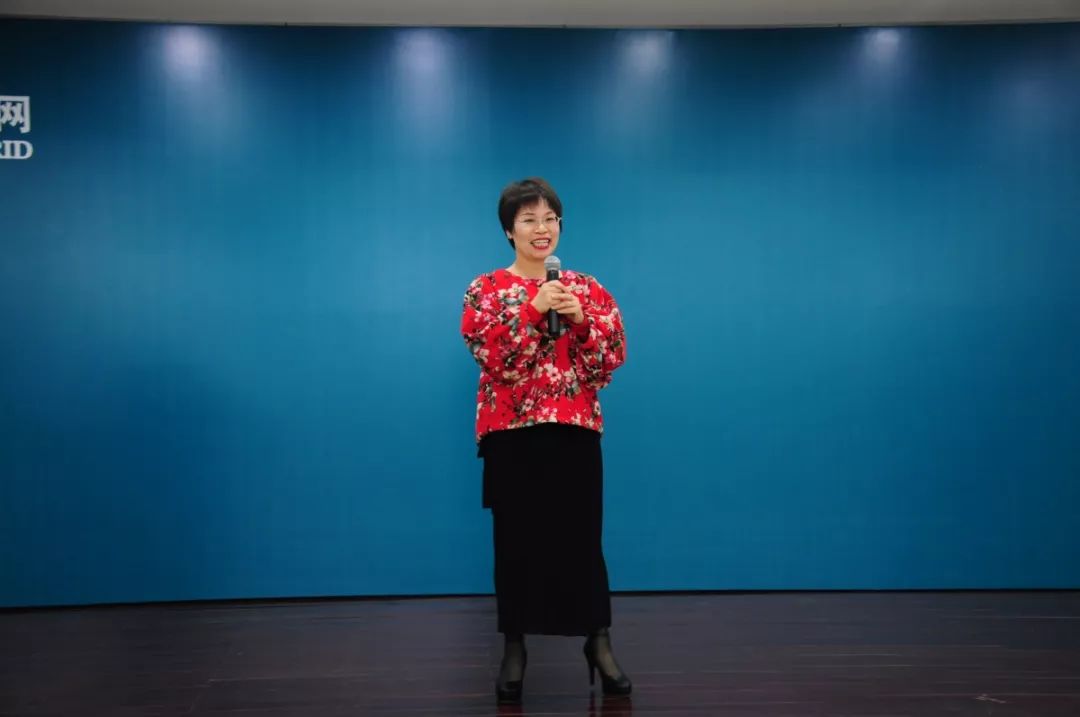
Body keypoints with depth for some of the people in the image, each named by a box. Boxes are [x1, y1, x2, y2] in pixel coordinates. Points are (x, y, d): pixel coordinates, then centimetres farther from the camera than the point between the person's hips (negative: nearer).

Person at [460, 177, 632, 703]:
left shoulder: (586, 288, 9)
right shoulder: (485, 289, 3)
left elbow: (613, 358, 2)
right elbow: (492, 356, -11)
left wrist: (580, 319, -13)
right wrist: (534, 309, -19)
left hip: (575, 432, 1)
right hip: (511, 433, -1)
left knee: (583, 538, 3)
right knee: (515, 541, 5)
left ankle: (599, 643, 16)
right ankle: (514, 648, 17)